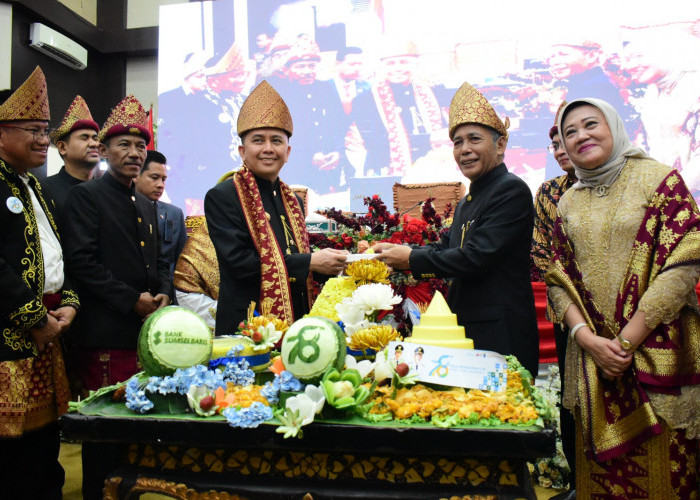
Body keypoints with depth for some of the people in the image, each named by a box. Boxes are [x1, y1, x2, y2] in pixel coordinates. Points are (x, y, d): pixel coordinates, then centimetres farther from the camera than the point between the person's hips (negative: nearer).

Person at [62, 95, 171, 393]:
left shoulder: (146, 205, 20)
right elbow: (81, 260, -13)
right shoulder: (85, 195, -3)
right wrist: (132, 300, -14)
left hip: (149, 330, 7)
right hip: (107, 333, -6)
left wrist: (164, 295, 2)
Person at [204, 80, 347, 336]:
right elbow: (237, 260, -17)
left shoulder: (292, 200, 13)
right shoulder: (222, 196, -7)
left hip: (297, 322, 6)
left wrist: (329, 264, -3)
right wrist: (310, 262, -17)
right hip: (246, 327, -5)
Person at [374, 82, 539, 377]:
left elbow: (477, 256, -20)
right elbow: (446, 248, 19)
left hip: (500, 334, -8)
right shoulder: (466, 203, 16)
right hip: (464, 330, 8)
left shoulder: (512, 190, -12)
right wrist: (396, 251, 3)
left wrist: (411, 259, -12)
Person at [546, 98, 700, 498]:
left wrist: (627, 340, -15)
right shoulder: (569, 202, 10)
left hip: (656, 353, -3)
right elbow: (559, 279, 7)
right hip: (593, 356, 4)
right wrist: (587, 338, -9)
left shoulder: (659, 179, -4)